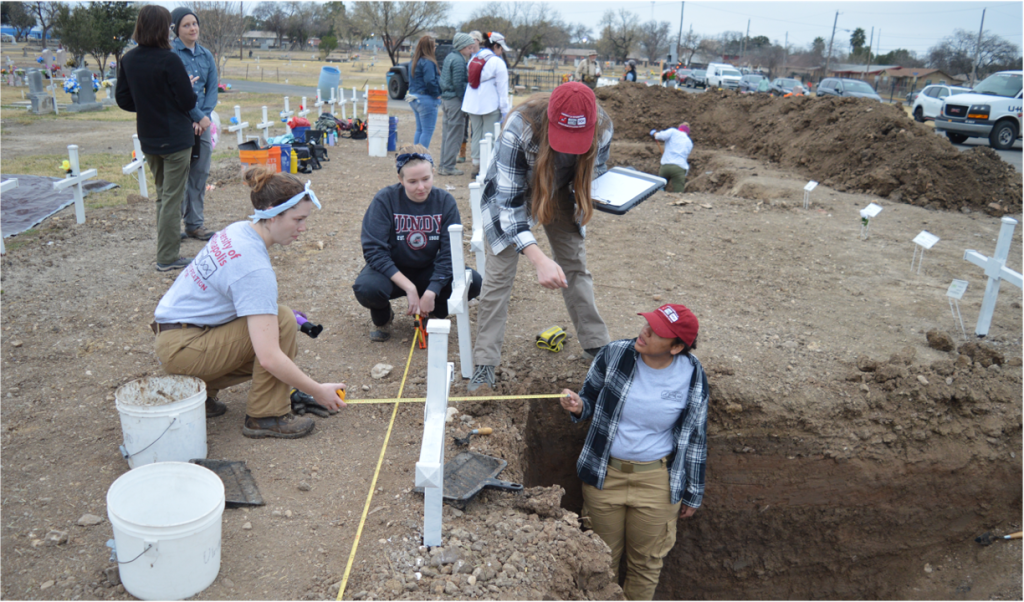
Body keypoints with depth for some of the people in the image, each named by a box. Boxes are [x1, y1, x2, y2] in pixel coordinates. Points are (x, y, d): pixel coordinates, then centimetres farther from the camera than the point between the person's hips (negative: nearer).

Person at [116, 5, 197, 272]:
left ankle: (165, 249, 32)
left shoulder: (128, 60, 1)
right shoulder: (168, 60, -18)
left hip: (148, 138, 7)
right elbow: (188, 101, -15)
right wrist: (189, 88, 5)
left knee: (162, 194, 21)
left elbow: (122, 99, 6)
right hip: (175, 138, -6)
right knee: (172, 198, 0)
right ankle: (168, 257, 4)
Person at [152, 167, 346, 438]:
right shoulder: (255, 268, -28)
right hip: (182, 349, -9)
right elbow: (269, 359, -31)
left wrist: (269, 312, 9)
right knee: (282, 323, -19)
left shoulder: (239, 230, -1)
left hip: (173, 332, 9)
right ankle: (266, 417, -8)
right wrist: (318, 392, -22)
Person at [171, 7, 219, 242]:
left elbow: (212, 90, 7)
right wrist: (199, 116, -13)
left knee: (200, 174, 10)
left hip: (202, 123, 6)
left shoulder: (206, 55, 12)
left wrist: (203, 117, -6)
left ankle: (194, 224, 20)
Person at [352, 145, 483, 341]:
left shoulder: (445, 201, -11)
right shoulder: (385, 200, -17)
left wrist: (431, 292, -24)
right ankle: (382, 318, 3)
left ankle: (434, 313, 8)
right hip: (392, 272, -2)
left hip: (428, 271, 2)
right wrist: (409, 288, -29)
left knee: (473, 282, -23)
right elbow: (374, 251, -21)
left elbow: (450, 252, -13)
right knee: (366, 288, -35)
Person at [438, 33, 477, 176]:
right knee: (455, 133, -5)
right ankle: (448, 167, -2)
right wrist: (464, 100, -13)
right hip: (455, 99, -10)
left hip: (445, 98, 10)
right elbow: (458, 83, -19)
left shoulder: (450, 56, 15)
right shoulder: (458, 60, -15)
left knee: (447, 131, 14)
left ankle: (444, 165, 18)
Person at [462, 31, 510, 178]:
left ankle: (476, 166, 17)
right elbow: (502, 89, -11)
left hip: (472, 104, 6)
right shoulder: (497, 62, -10)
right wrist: (505, 111, -9)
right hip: (491, 105, -6)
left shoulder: (473, 59, 11)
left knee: (476, 135, 13)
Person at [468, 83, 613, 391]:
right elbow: (507, 202, -39)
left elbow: (595, 172, -3)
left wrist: (582, 203, -25)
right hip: (511, 192, -3)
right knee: (500, 272, -9)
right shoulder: (521, 127, -40)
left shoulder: (602, 129, -27)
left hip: (560, 195, 4)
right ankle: (484, 363, -2)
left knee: (575, 264, 5)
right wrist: (539, 259, -49)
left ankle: (597, 345, 19)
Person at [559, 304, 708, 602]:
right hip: (604, 474, 1)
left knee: (646, 561, 18)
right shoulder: (613, 355, -13)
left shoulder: (691, 376, -13)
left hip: (656, 480, -1)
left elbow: (695, 437, -1)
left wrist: (693, 494, 6)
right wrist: (579, 407, -21)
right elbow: (590, 400, 4)